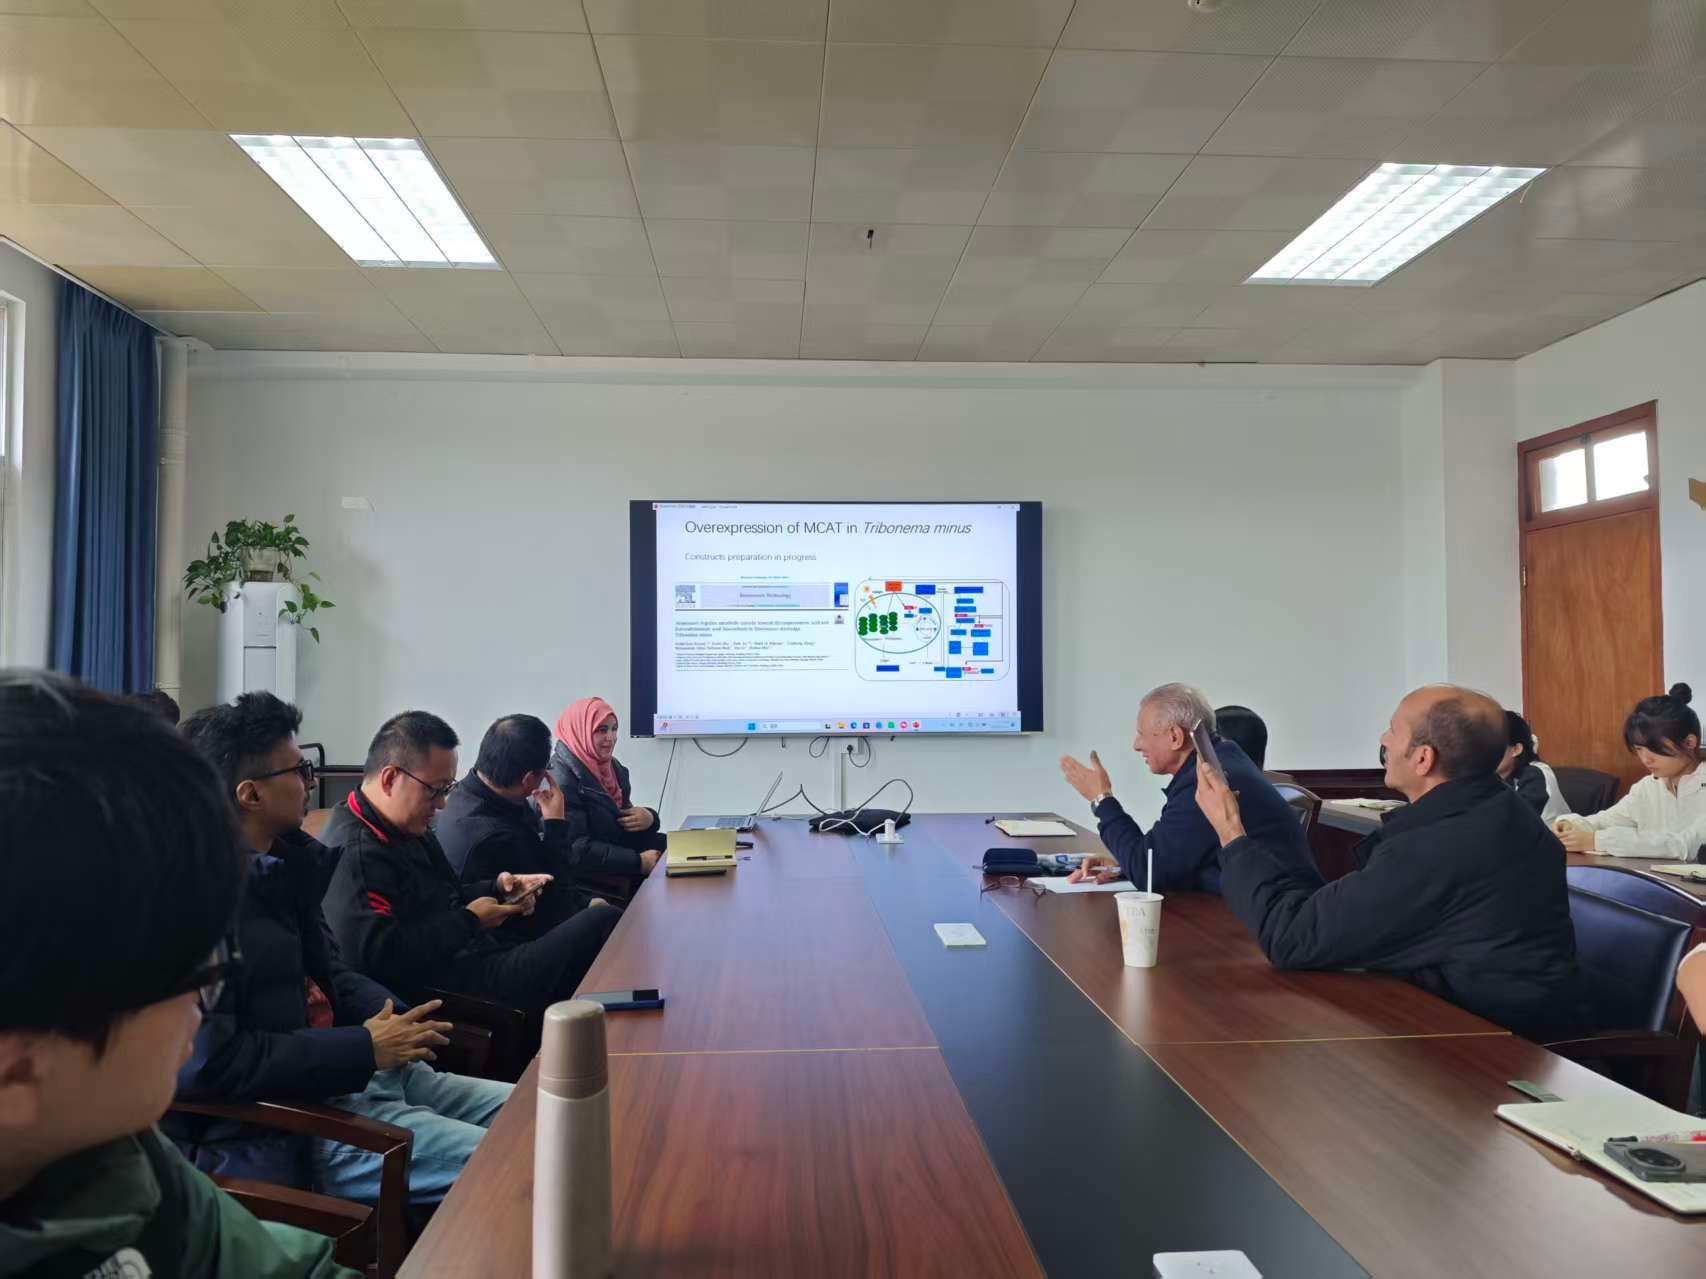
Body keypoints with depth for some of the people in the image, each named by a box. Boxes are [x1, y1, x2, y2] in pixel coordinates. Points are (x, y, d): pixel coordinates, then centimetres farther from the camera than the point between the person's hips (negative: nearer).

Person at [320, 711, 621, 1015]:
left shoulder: (408, 829, 15)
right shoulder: (355, 853, -18)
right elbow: (380, 957, -28)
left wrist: (497, 887, 6)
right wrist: (470, 920, -17)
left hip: (480, 960, 11)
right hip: (452, 990, -11)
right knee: (604, 923, -12)